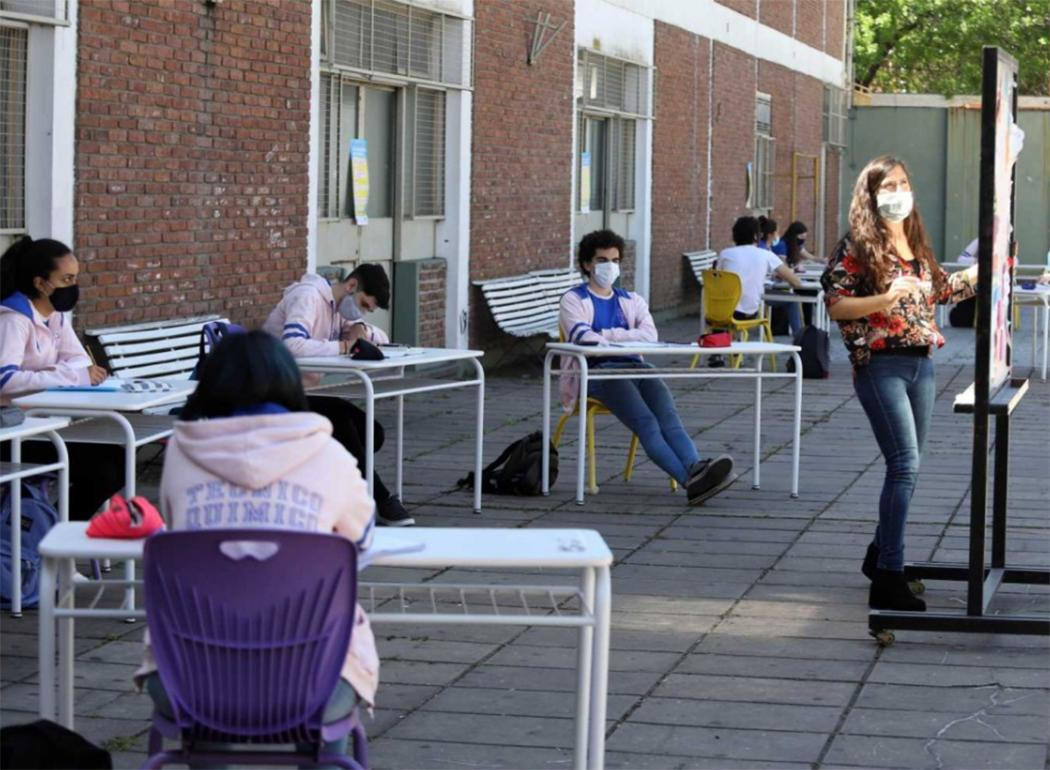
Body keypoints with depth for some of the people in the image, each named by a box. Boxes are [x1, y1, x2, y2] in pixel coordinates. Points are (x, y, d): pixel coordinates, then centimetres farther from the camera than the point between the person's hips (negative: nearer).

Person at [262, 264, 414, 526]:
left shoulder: (339, 308, 13)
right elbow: (292, 345, -33)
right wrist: (343, 346, -25)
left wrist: (361, 329, -4)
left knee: (372, 434, -3)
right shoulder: (308, 296, -15)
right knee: (340, 421, -29)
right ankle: (380, 500, -21)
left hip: (306, 392, 10)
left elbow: (383, 337, 19)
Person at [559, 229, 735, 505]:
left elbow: (650, 334, 6)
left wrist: (606, 335, -1)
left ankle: (696, 469, -54)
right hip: (597, 370, -5)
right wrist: (624, 337, -9)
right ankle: (691, 480, -52)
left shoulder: (631, 301, 27)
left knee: (668, 417, -29)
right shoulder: (574, 299, 15)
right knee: (645, 423, -32)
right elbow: (582, 335, -7)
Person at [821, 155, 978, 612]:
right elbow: (835, 304, -11)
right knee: (905, 464, -16)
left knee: (906, 465, 13)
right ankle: (888, 579, -15)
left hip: (921, 364, 7)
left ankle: (880, 554, 29)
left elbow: (940, 290, 25)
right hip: (881, 365, -7)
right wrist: (887, 299, -21)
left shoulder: (916, 243, 13)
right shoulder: (857, 247, -7)